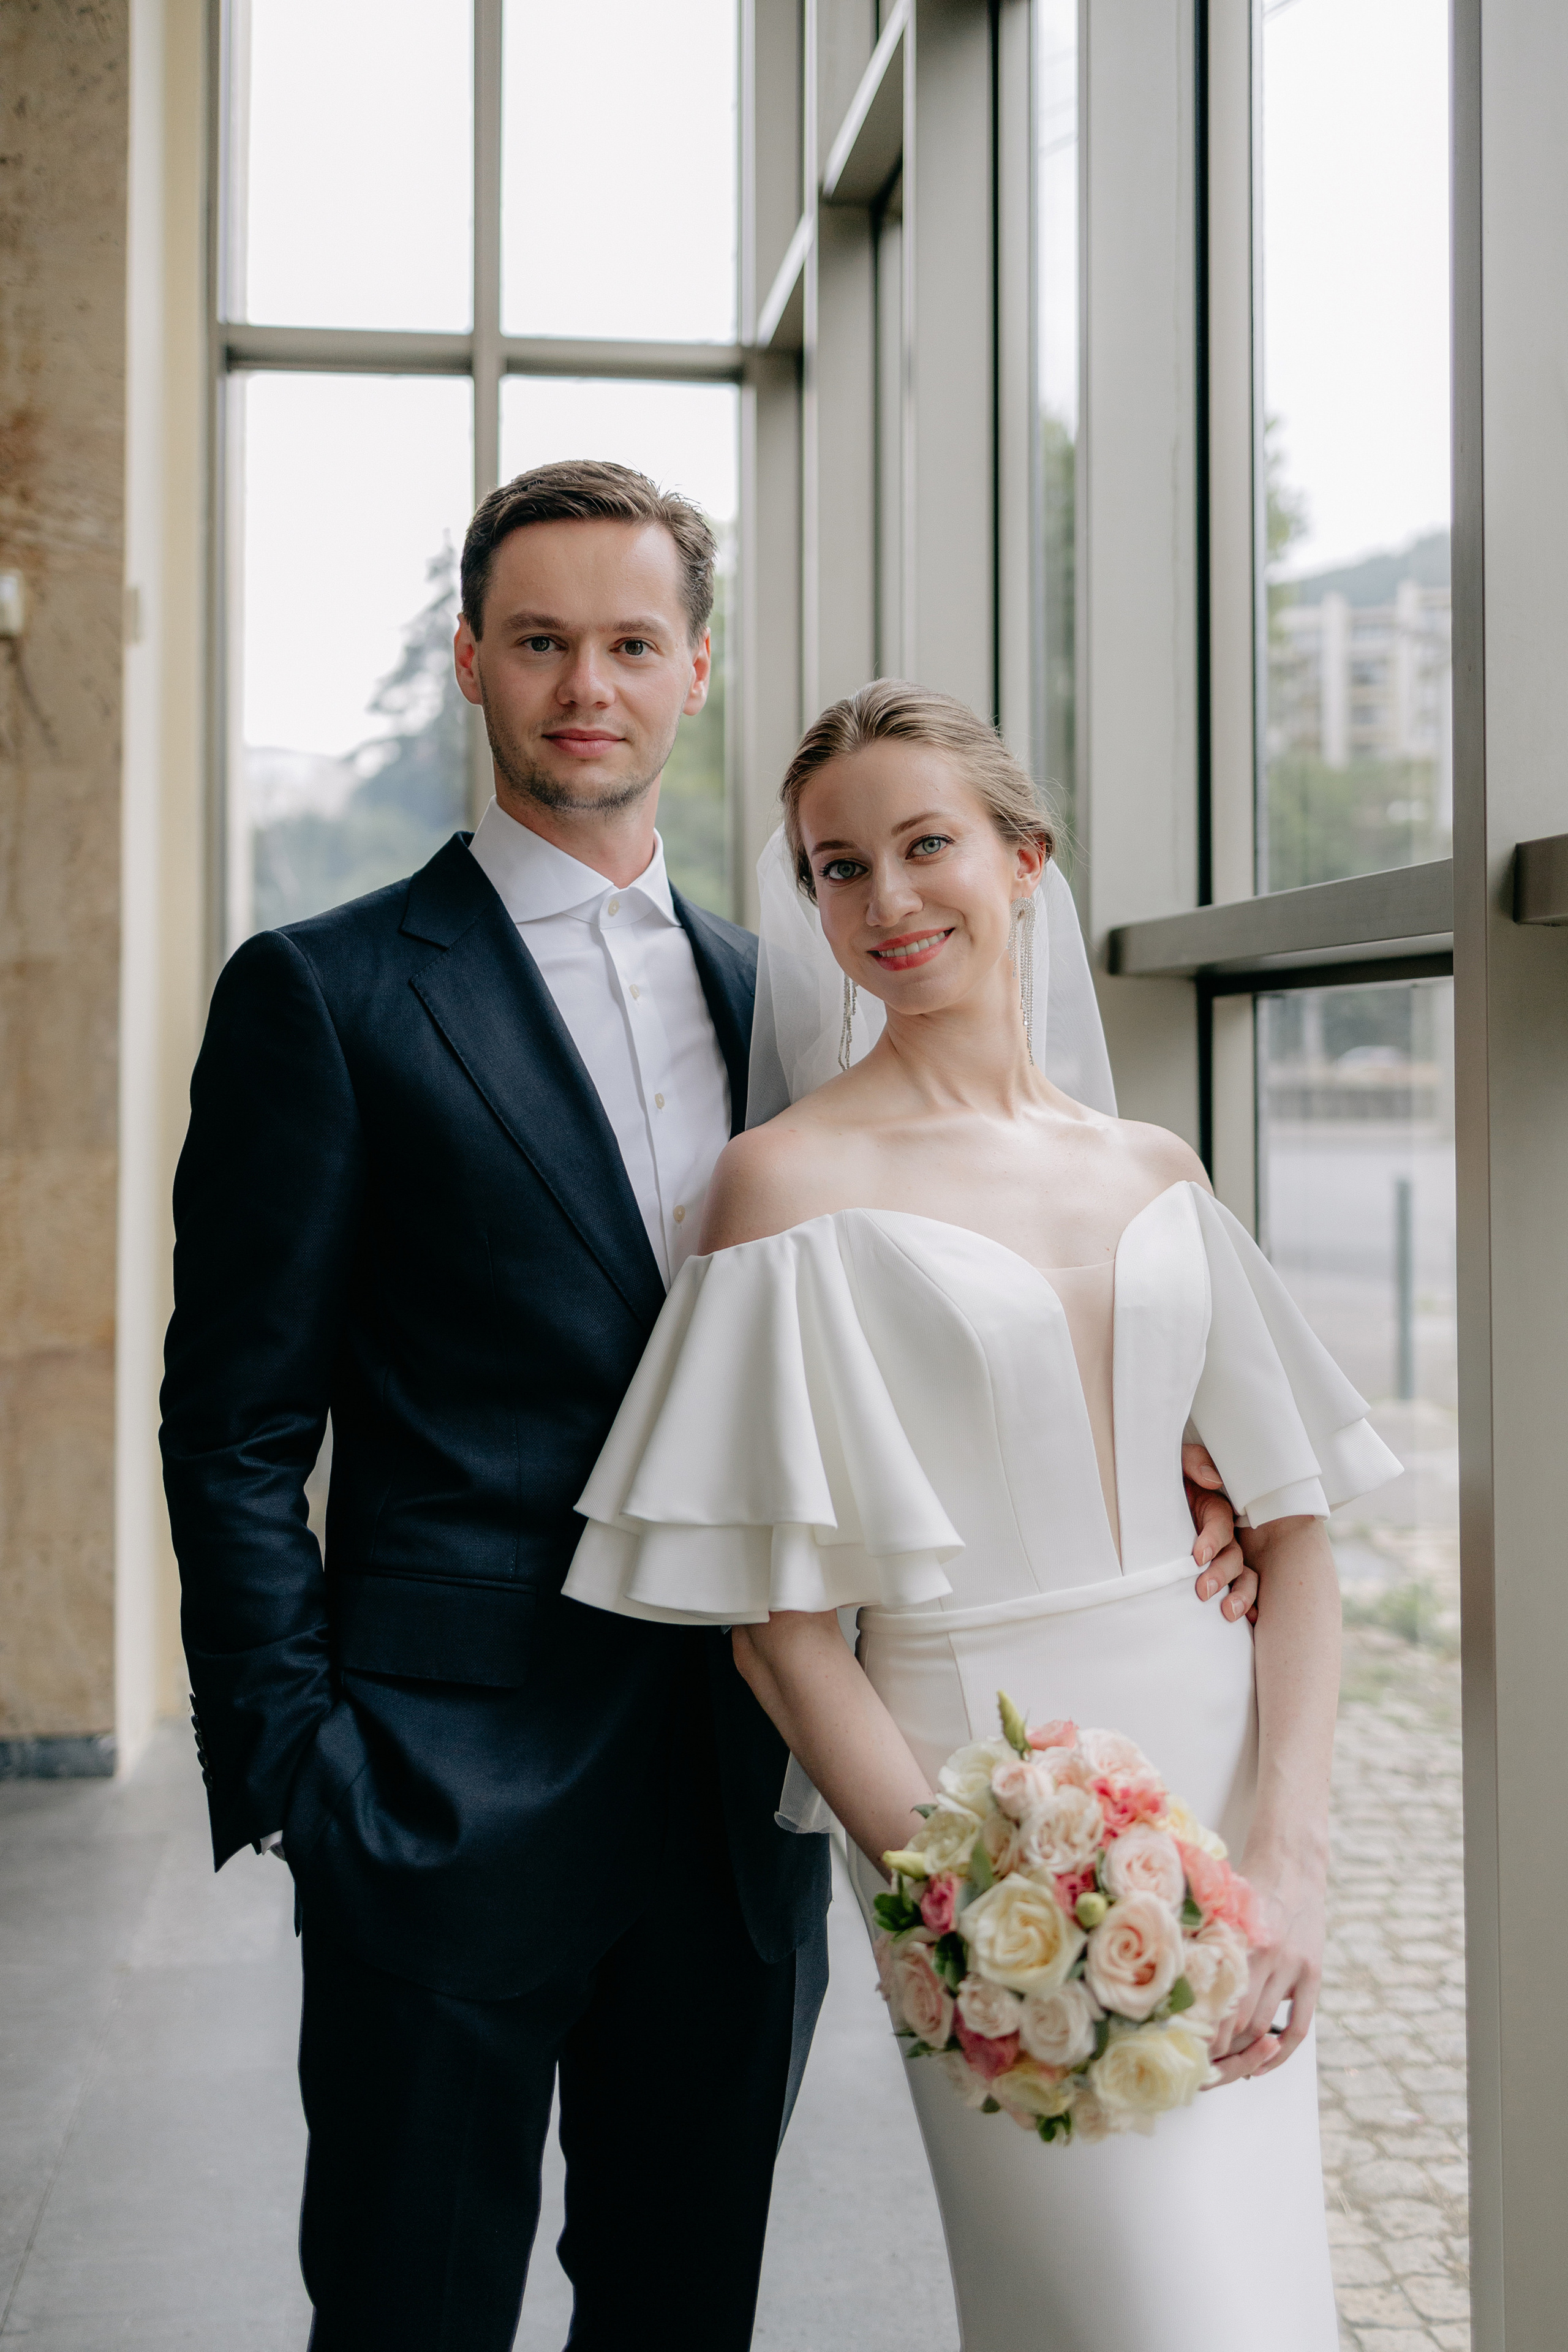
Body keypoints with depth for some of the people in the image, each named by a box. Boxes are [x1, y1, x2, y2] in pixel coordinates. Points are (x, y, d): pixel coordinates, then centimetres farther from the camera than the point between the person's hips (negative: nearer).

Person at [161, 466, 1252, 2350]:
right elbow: (237, 1434, -5)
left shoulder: (767, 996, 11)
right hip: (452, 1800, -4)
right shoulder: (325, 995, -5)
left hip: (737, 1806, 5)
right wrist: (291, 1770, -11)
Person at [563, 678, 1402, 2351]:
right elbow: (775, 1621, -10)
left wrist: (1289, 1856, -6)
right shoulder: (794, 1178, -8)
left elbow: (1291, 1525, 6)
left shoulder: (1153, 1172, 6)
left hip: (1225, 1776, 5)